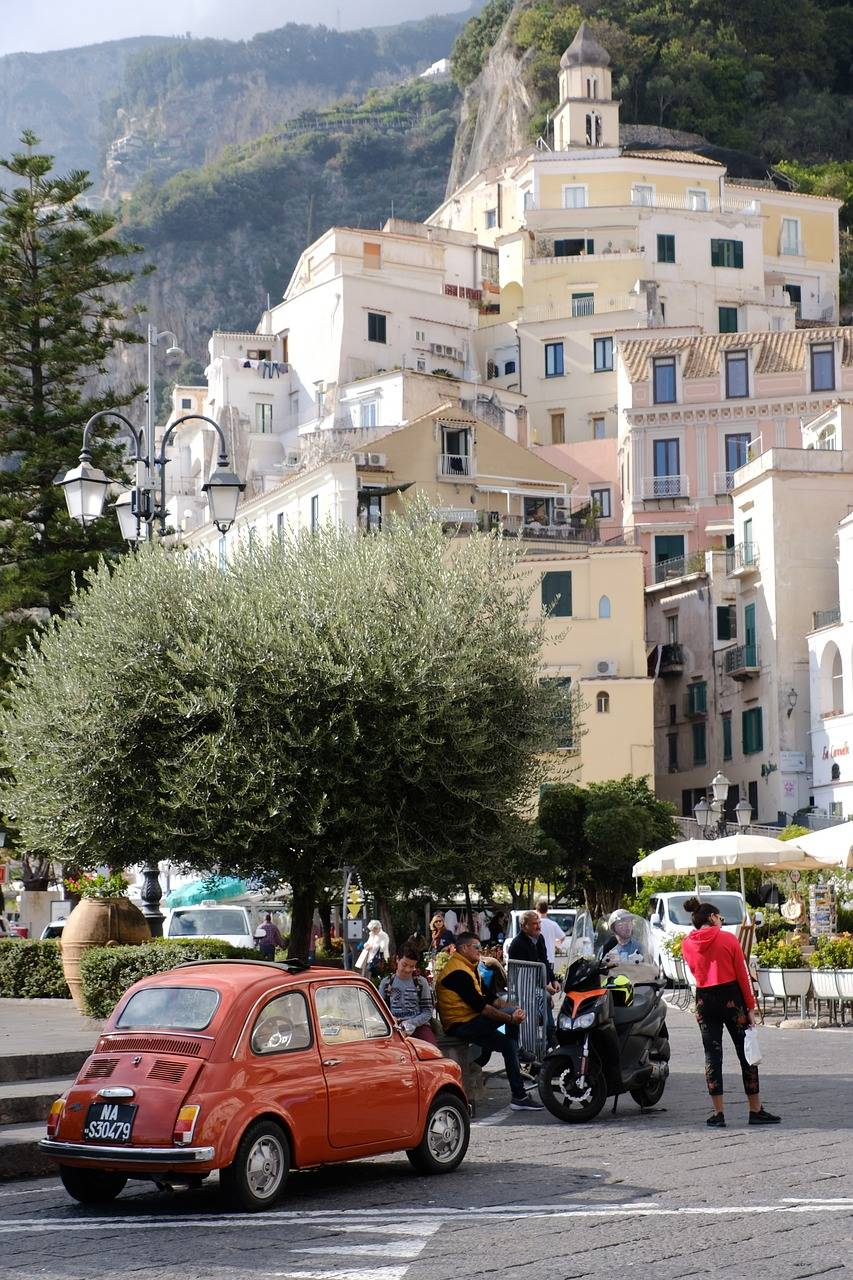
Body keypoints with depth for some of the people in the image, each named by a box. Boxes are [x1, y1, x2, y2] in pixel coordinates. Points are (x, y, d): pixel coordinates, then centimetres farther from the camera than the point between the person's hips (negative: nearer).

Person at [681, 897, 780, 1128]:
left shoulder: (687, 944, 2)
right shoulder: (728, 939, -6)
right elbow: (742, 975, -5)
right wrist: (751, 1007, -2)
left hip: (704, 1001, 3)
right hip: (731, 998, -3)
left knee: (712, 1056, 6)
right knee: (746, 1054, 6)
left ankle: (718, 1114, 4)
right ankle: (755, 1111, 9)